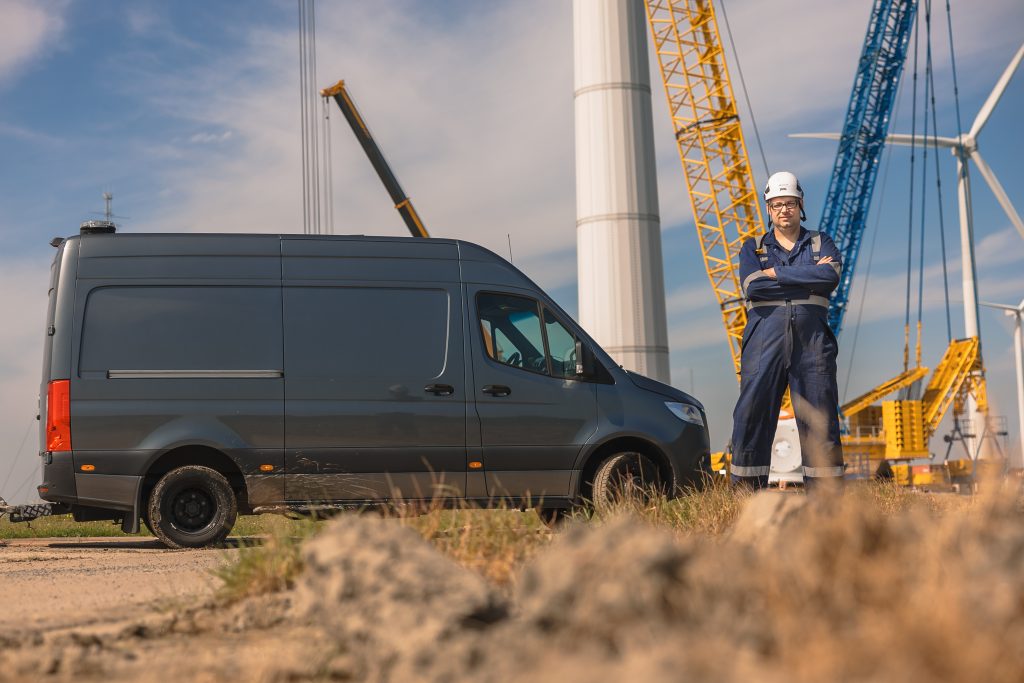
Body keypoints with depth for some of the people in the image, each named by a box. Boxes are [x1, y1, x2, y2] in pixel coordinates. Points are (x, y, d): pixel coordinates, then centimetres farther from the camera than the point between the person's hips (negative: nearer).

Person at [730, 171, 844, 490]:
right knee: (752, 415, -6)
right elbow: (752, 286, -5)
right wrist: (808, 278, -5)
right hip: (765, 340, 0)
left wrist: (776, 274, -6)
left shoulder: (821, 244, 16)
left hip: (812, 342, 0)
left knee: (820, 418, 0)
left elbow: (831, 276, -8)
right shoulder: (752, 248, 16)